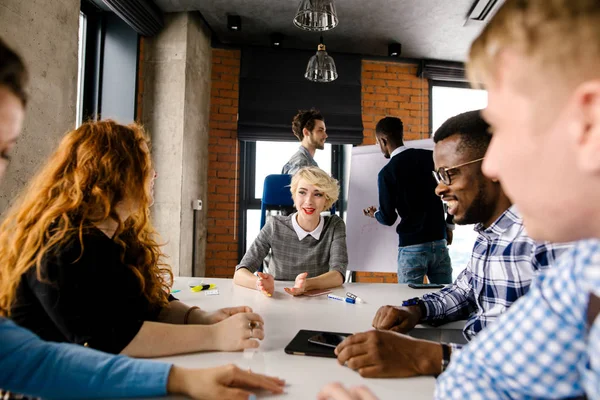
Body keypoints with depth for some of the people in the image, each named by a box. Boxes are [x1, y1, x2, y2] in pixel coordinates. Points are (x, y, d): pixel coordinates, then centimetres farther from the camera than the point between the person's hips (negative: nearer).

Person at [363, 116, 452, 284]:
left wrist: (375, 214, 18)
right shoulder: (431, 157, 2)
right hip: (439, 242, 4)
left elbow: (388, 218, -5)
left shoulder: (386, 173, -7)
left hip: (411, 247, -3)